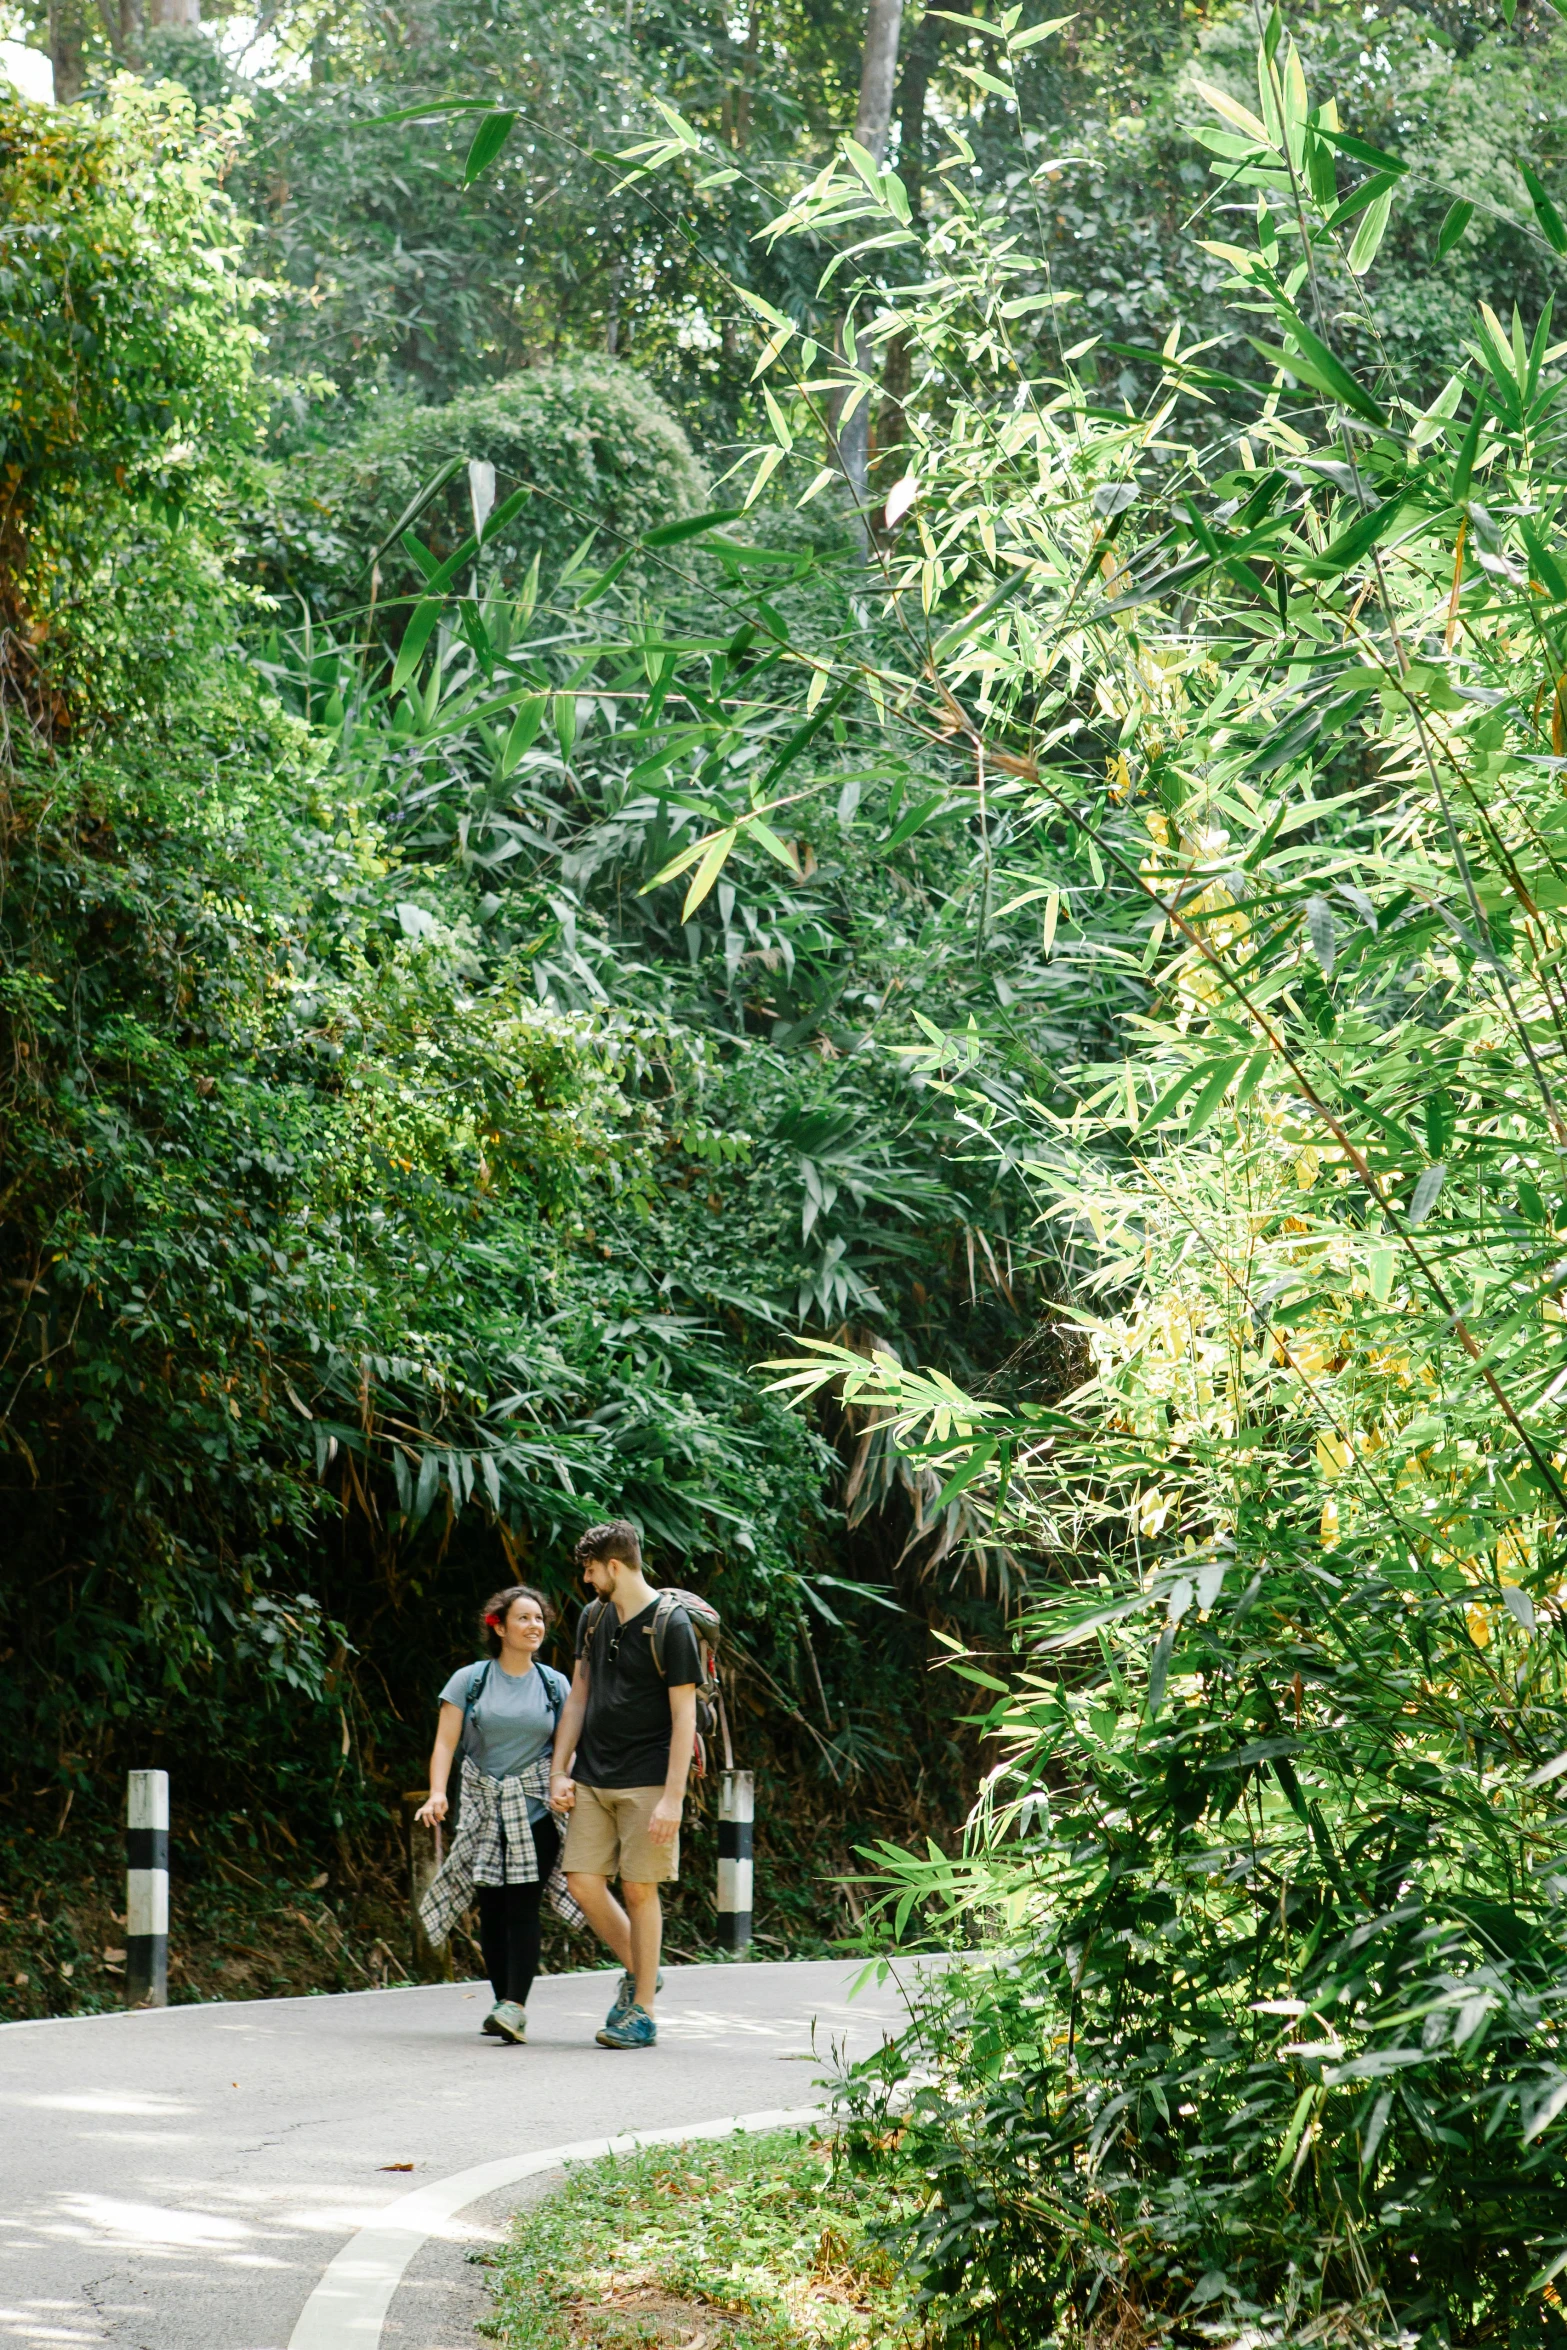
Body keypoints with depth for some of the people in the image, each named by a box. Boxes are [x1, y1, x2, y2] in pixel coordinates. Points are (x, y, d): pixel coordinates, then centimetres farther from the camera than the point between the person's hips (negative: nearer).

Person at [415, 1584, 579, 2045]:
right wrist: (437, 1793, -17)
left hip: (536, 1809, -1)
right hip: (484, 1809, 1)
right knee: (492, 1908, 2)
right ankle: (505, 2005, 12)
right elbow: (445, 1743, -2)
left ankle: (515, 2007, -18)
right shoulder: (469, 1681, 4)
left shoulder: (555, 1686, 8)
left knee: (523, 1905, -12)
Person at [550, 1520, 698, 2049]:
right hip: (592, 1780, 6)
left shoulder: (671, 1624, -10)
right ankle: (638, 1972, 21)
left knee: (639, 1888, -4)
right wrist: (560, 1772, 10)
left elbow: (684, 1716, -12)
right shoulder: (594, 1617, 11)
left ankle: (643, 2013, 5)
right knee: (583, 1882, 0)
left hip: (647, 1782, -6)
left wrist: (673, 1798, -17)